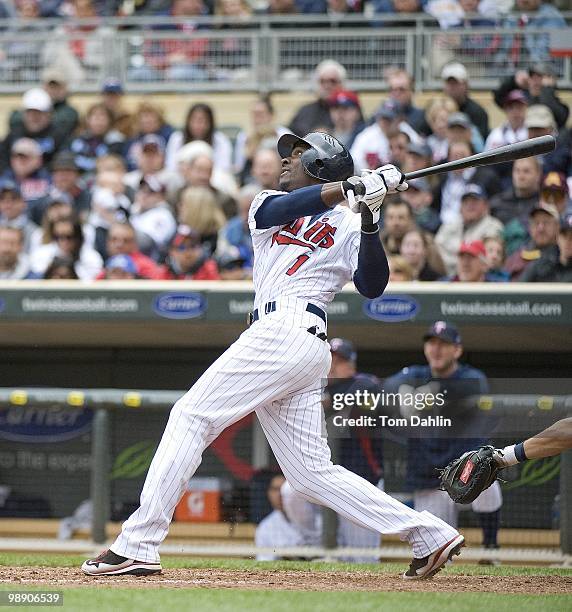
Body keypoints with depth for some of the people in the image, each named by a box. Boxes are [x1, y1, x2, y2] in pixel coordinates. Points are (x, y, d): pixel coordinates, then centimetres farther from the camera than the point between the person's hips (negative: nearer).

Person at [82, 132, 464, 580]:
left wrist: (370, 222, -17)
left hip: (289, 329, -7)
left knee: (191, 416, -11)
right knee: (313, 472, 2)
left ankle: (137, 546, -15)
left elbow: (373, 286, -6)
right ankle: (431, 536, 3)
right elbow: (279, 209, 1)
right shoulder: (267, 204, 26)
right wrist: (353, 186, -9)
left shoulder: (348, 226, 8)